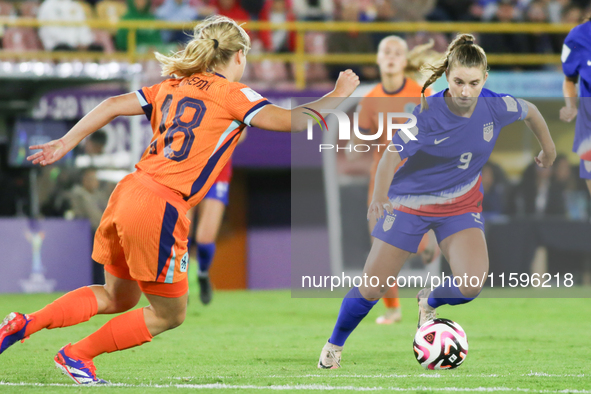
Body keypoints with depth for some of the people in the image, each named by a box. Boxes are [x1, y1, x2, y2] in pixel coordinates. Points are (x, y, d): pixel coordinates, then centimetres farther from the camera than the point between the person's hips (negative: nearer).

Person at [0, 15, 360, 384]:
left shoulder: (173, 87, 17)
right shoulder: (232, 94, -3)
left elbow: (113, 105, 14)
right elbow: (290, 120, -11)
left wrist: (66, 142, 19)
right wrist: (338, 95, 2)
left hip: (129, 191, 8)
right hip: (161, 208, -8)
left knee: (117, 297, 26)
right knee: (169, 315, 12)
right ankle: (77, 355, 16)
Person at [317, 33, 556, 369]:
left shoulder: (495, 107, -16)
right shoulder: (427, 113, -24)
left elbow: (531, 111, 6)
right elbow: (392, 156, -23)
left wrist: (549, 149, 20)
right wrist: (379, 197, -40)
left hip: (461, 206, 2)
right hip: (410, 202, -2)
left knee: (472, 285, -20)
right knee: (372, 288, 0)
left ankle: (429, 302, 16)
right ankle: (335, 345, 27)